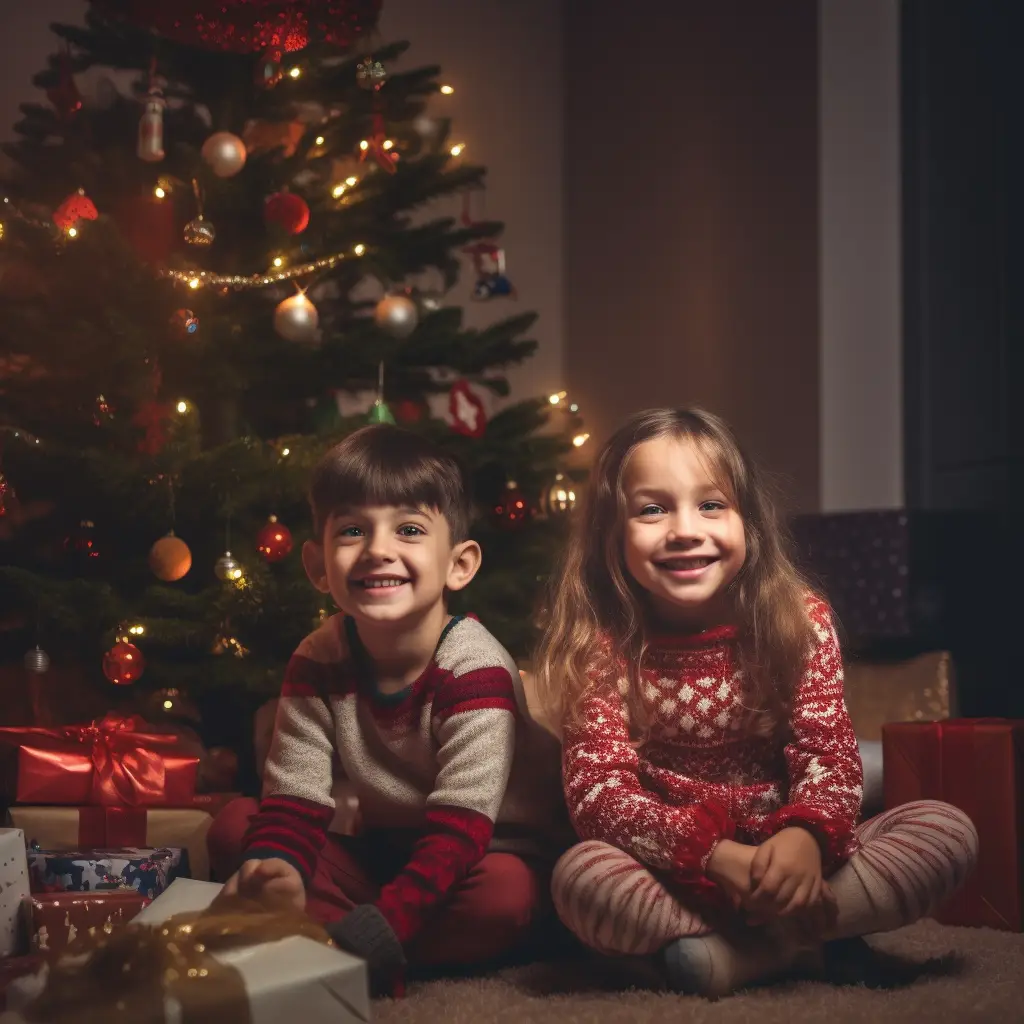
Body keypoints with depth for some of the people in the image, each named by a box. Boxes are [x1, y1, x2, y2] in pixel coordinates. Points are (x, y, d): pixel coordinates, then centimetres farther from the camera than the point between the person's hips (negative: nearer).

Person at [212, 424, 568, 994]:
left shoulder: (475, 669, -24)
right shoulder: (319, 662, -9)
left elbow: (459, 830, -30)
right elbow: (294, 800, -11)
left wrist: (379, 928, -42)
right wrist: (272, 870, -35)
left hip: (485, 856, -5)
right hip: (383, 854, 5)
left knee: (507, 896, -38)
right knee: (233, 828, -10)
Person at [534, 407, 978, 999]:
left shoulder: (800, 619, -3)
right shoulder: (602, 645, -9)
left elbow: (829, 752, -9)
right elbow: (598, 790, -17)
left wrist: (806, 836, -32)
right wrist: (716, 854, -32)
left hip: (783, 857, 3)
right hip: (672, 876, -2)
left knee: (949, 831, -18)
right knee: (580, 876, -33)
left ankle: (735, 953, -24)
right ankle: (795, 945, -22)